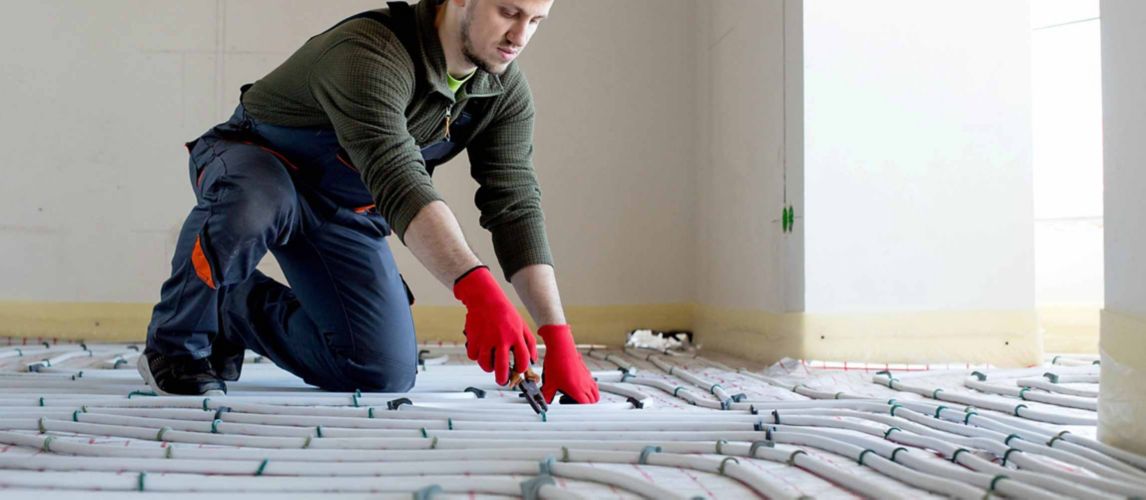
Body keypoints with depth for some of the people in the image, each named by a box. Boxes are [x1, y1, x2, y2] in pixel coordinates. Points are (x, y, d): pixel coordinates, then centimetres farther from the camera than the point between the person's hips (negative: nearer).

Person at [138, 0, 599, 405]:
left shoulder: (506, 92, -13)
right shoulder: (369, 53, -34)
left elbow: (517, 209, -18)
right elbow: (398, 180, -48)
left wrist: (558, 336, -27)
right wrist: (478, 290, -60)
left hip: (344, 210, 6)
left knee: (386, 374, -5)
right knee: (254, 204, -43)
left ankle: (239, 309, 17)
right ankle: (177, 344, -13)